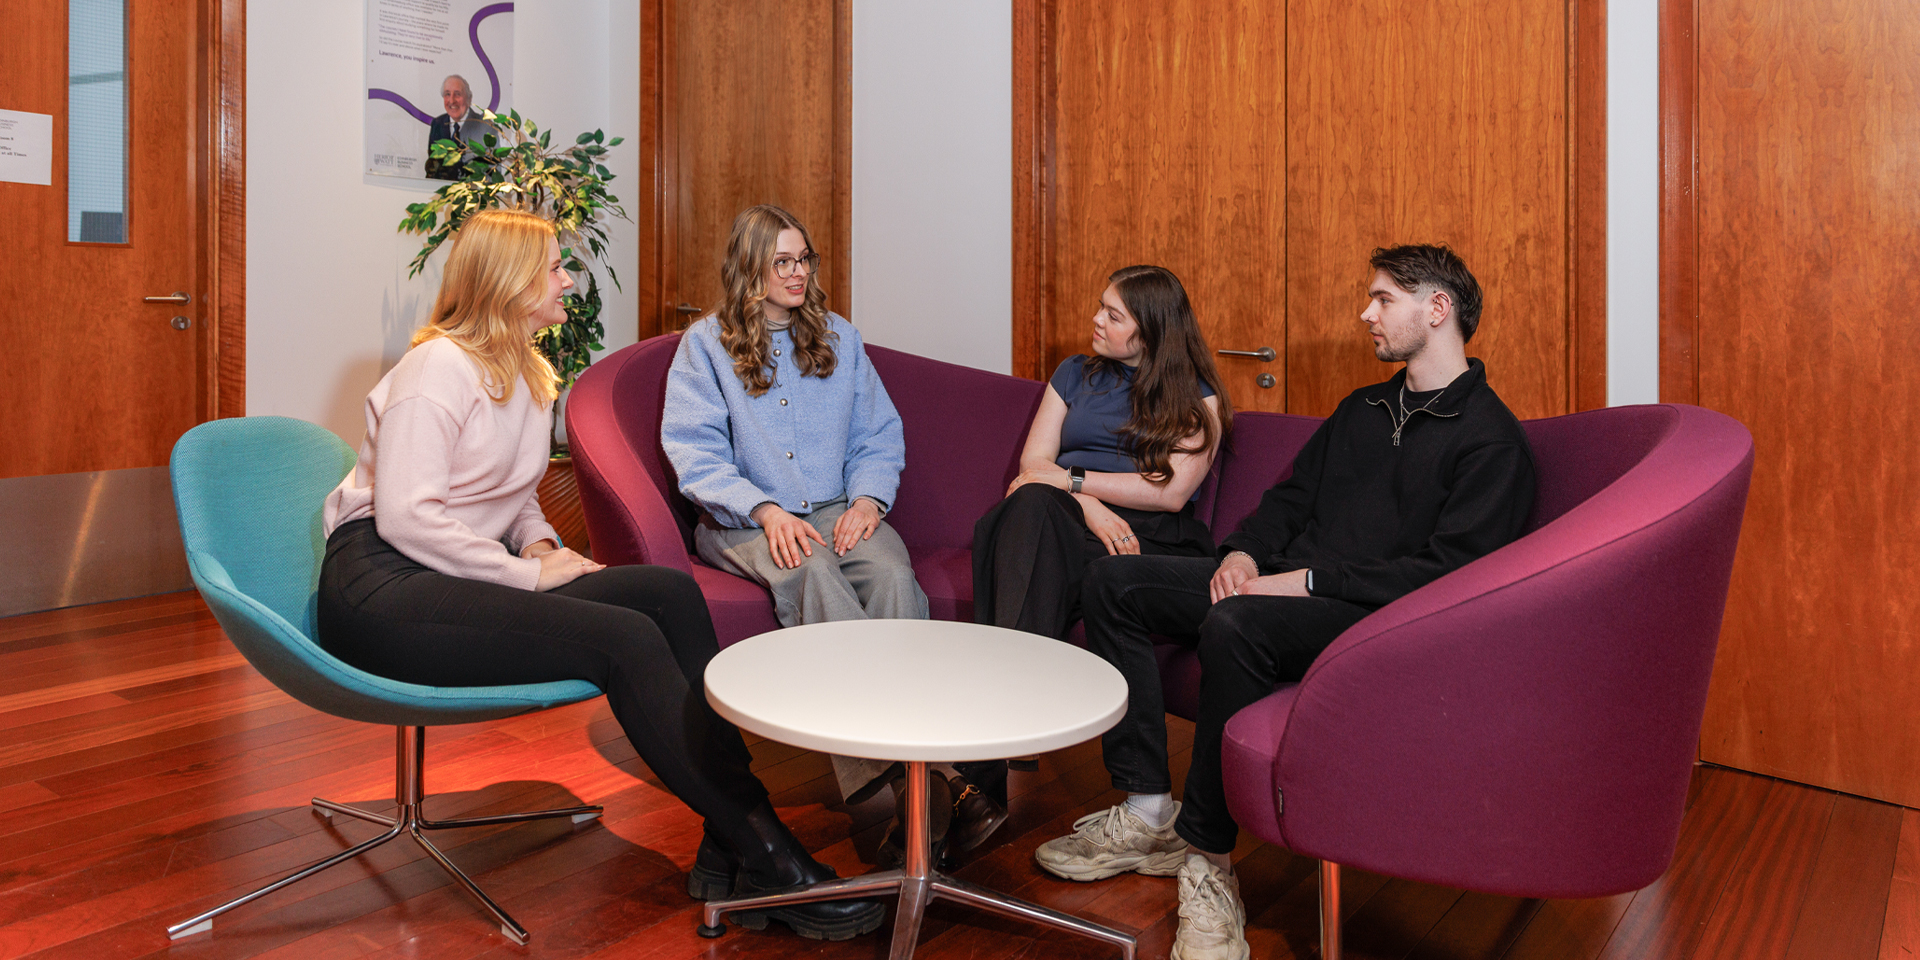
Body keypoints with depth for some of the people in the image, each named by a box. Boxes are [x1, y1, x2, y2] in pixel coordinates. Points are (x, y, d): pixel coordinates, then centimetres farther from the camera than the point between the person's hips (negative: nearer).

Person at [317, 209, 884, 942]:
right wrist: (525, 572, -18)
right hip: (382, 587, -8)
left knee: (670, 592, -16)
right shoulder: (439, 367, -10)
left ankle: (727, 857, -21)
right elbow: (404, 515, -19)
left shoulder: (526, 374, 19)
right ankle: (767, 861, -23)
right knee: (625, 640, -28)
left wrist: (539, 544, 5)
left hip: (462, 574, 8)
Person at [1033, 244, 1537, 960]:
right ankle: (1148, 813, -10)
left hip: (1375, 613, -8)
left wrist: (1307, 580, -20)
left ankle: (1207, 855, -24)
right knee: (1114, 582, -7)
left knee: (1233, 626, -39)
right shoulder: (1362, 409, 22)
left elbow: (1448, 571, -16)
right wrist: (1245, 551, 2)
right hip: (1283, 585, 9)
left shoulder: (1491, 440, -5)